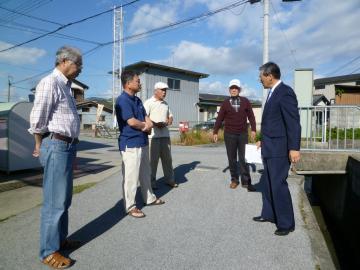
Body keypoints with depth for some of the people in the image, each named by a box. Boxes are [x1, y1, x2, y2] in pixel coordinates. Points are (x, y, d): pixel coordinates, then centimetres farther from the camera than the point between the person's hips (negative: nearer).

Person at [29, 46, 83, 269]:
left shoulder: (66, 86, 18)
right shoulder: (50, 83, -12)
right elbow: (37, 119, -13)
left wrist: (71, 146, 14)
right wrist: (40, 146, -1)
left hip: (68, 146, 9)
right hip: (56, 146, -9)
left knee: (64, 198, 16)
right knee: (54, 200, -2)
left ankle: (61, 239, 30)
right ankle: (49, 251, 11)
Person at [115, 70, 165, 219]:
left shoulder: (137, 100, 14)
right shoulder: (123, 100, -15)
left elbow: (147, 119, 12)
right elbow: (132, 122, -22)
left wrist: (147, 126, -10)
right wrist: (145, 125, -4)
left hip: (143, 142, 9)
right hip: (130, 144, -9)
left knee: (145, 173, 20)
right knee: (131, 176, -2)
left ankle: (149, 198, 35)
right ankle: (130, 206, 12)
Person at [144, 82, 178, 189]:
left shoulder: (165, 104, 18)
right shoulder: (149, 102, -3)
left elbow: (170, 116, 24)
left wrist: (169, 121, 1)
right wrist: (156, 124, -23)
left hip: (165, 135, 6)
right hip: (153, 135, -6)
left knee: (167, 158, 10)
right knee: (153, 159, -1)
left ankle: (169, 179, 20)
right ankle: (151, 181, 10)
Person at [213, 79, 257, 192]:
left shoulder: (245, 101, 3)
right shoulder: (225, 103, 1)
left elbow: (251, 116, 5)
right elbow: (219, 118, 1)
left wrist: (253, 129, -3)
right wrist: (215, 132, -3)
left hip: (243, 134, 0)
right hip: (229, 135, 0)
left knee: (243, 158, 3)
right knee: (232, 159, 7)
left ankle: (246, 181, 9)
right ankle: (234, 179, 18)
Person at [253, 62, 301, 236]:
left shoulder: (285, 92, -15)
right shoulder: (273, 93, 13)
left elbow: (293, 122, -19)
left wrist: (294, 148, -23)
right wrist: (263, 140, 23)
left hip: (279, 149, -10)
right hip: (269, 148, 10)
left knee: (278, 184, -3)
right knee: (268, 183, 17)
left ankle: (286, 223, 13)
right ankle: (269, 214, 33)